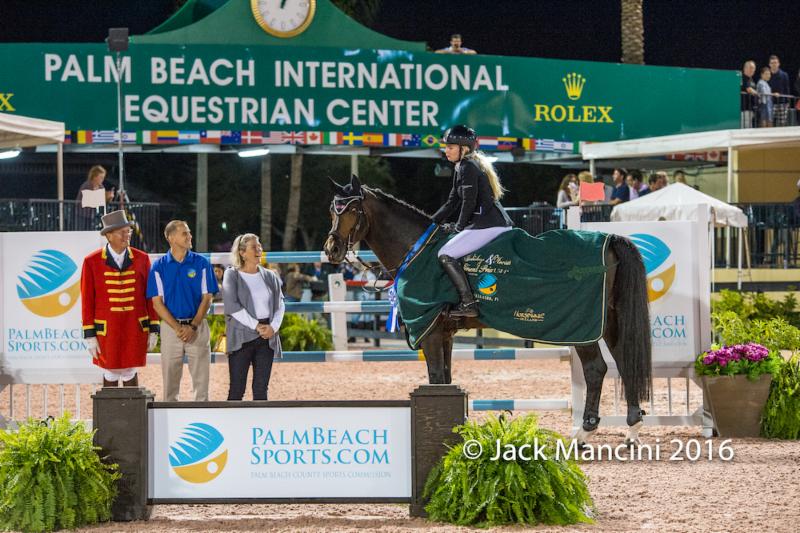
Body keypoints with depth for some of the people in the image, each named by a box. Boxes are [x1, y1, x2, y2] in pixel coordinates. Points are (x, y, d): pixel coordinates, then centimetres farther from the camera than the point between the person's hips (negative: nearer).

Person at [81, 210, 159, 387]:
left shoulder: (142, 259, 1)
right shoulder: (92, 262, -4)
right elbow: (87, 300, -3)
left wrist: (153, 329, 2)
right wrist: (89, 335, -6)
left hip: (135, 330, 1)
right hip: (107, 331, -1)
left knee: (130, 374, 7)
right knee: (110, 376, 6)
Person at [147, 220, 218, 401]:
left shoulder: (201, 263, 2)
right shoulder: (159, 266, 1)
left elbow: (207, 298, 0)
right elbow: (157, 303, -2)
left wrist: (193, 327, -11)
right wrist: (178, 328, -12)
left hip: (197, 327, 0)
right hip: (170, 326, 0)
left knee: (201, 379, 0)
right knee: (170, 380, 3)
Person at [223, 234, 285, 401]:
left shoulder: (270, 276, 12)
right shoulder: (232, 275, -1)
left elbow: (280, 304, 10)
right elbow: (232, 306, -11)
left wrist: (273, 327, -8)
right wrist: (256, 326, -15)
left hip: (267, 337, 4)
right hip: (241, 337, -4)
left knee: (261, 388, 5)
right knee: (237, 389, -5)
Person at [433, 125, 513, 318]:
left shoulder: (467, 167, -10)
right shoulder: (462, 168, 21)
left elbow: (469, 202, -14)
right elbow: (452, 202, 24)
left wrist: (459, 227, -2)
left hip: (488, 225, -11)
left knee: (445, 255, -15)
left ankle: (468, 304, -21)